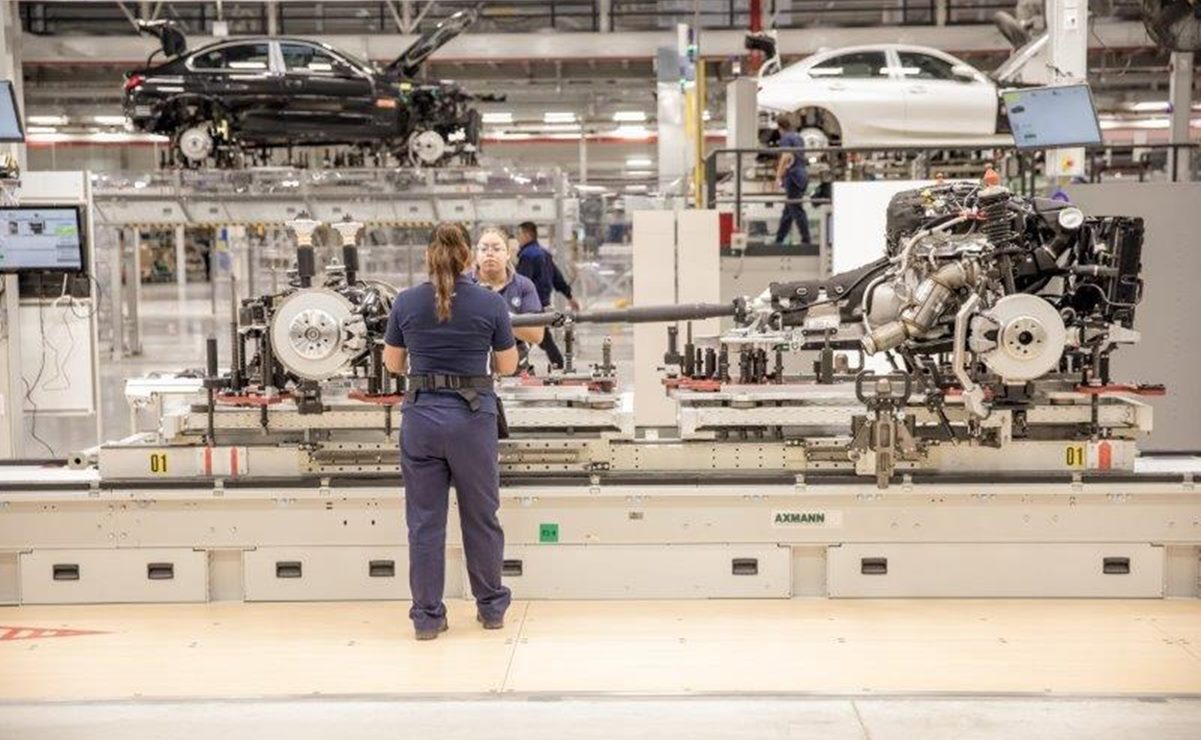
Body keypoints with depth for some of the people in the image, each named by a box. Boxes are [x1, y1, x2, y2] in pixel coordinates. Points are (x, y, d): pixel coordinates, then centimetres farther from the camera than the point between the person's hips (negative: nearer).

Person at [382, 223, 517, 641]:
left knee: (425, 520, 8)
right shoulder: (491, 303, -4)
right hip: (473, 417, -1)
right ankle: (491, 607, 25)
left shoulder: (406, 303, 0)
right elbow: (508, 366, 4)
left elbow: (393, 364, 9)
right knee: (481, 517, 13)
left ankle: (427, 616, 14)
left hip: (421, 416, 1)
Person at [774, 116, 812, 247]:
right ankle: (779, 240, 19)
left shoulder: (786, 138, -10)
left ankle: (806, 240, -5)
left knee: (797, 211, -6)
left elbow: (786, 157, -24)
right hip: (802, 175, 9)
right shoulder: (798, 137, 18)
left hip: (793, 177, -9)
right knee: (788, 211, 13)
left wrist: (778, 177, -25)